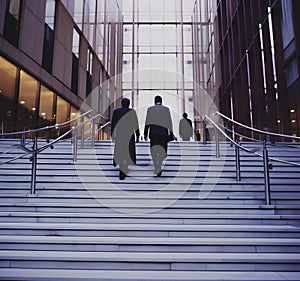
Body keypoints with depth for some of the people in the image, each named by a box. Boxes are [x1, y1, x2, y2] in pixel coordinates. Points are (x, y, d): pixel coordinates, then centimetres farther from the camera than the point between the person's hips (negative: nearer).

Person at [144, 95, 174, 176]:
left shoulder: (150, 109, 4)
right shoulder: (166, 109, 4)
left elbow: (147, 122, 0)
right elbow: (169, 123, 2)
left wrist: (145, 133, 0)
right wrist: (171, 134, 6)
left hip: (153, 133, 0)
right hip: (164, 133, 0)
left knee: (154, 151, 8)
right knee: (162, 151, 9)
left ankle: (157, 169, 2)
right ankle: (158, 168, -11)